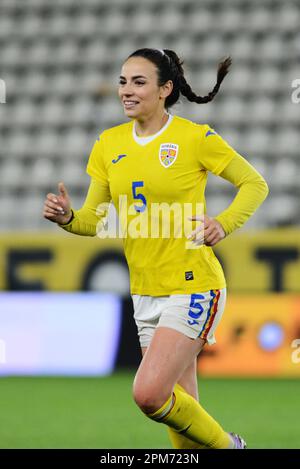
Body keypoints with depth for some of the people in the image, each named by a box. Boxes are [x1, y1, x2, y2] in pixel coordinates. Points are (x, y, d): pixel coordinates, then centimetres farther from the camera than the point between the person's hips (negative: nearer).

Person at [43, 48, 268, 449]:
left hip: (194, 286, -6)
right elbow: (95, 218, 9)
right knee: (182, 406, 9)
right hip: (145, 292, 6)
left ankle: (225, 445, 6)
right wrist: (67, 217, -13)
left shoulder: (195, 138, -9)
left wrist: (223, 223, -18)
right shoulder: (109, 144, 6)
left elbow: (255, 184, 0)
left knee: (149, 394, -18)